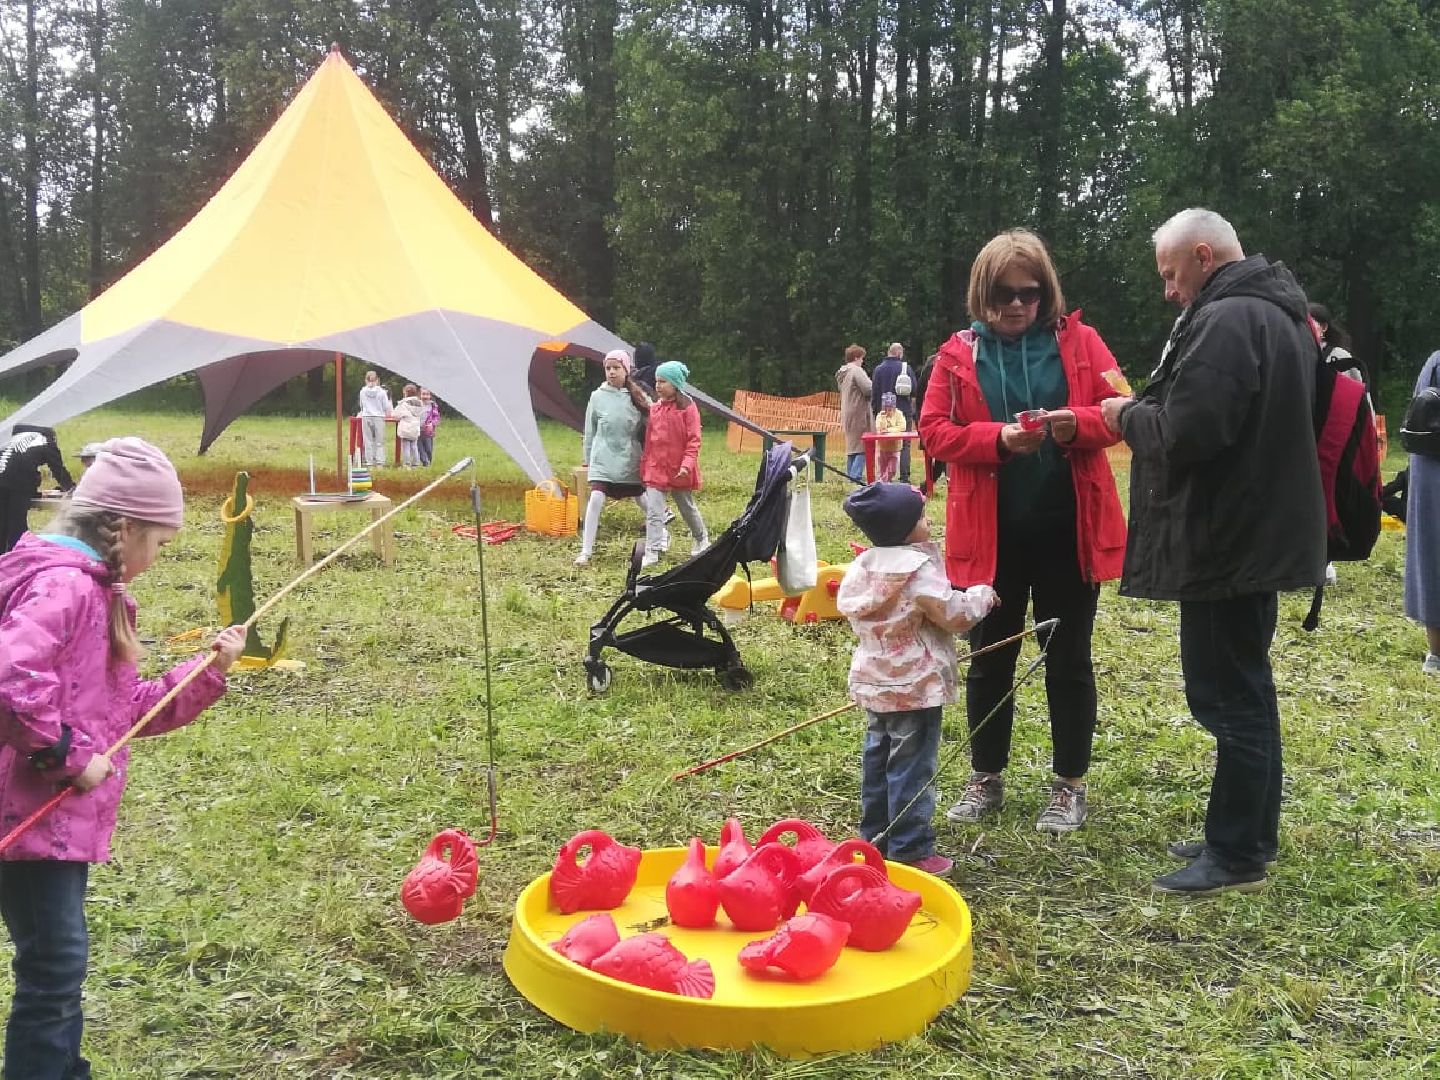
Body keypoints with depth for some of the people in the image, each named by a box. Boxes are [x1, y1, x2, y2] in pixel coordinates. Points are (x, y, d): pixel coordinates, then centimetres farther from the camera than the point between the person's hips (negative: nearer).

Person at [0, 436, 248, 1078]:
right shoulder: (62, 584, -18)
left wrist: (209, 672, 10)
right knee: (54, 967, -3)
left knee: (60, 966, 20)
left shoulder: (93, 590, 15)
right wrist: (70, 757, -23)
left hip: (63, 815, 10)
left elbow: (129, 709, 17)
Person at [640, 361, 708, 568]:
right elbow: (649, 440, 11)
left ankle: (702, 539, 39)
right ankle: (652, 552, -8)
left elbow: (694, 440, -12)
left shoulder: (688, 408, -10)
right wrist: (644, 466, 10)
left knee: (687, 507, 16)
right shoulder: (654, 409, 4)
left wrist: (687, 463, -22)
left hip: (680, 470, -3)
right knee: (653, 511, -7)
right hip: (656, 467, 3)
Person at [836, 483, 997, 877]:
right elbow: (955, 616, -19)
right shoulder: (919, 569, -19)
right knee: (912, 766, 0)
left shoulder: (863, 567, 5)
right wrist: (981, 595, 0)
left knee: (877, 758, 17)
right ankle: (910, 849, 6)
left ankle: (875, 837, 28)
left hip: (873, 682, 8)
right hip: (915, 686, -8)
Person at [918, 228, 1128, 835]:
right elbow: (934, 431, -4)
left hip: (1068, 529, 0)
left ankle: (1070, 785, 23)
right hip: (991, 533, 1)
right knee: (989, 658, 12)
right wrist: (999, 438, -20)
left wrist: (1077, 423, -20)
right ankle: (986, 778, 27)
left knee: (1068, 659, 9)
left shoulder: (1078, 341, 2)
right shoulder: (958, 354, 3)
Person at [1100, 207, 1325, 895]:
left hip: (1227, 542, -11)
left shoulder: (1226, 321, -19)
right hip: (1263, 534, 11)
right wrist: (1144, 412, 12)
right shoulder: (1281, 316, 16)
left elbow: (1185, 432, -28)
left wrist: (1129, 415, -7)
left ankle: (1235, 855, 8)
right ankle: (1251, 834, 29)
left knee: (1228, 696, -2)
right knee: (1246, 689, 18)